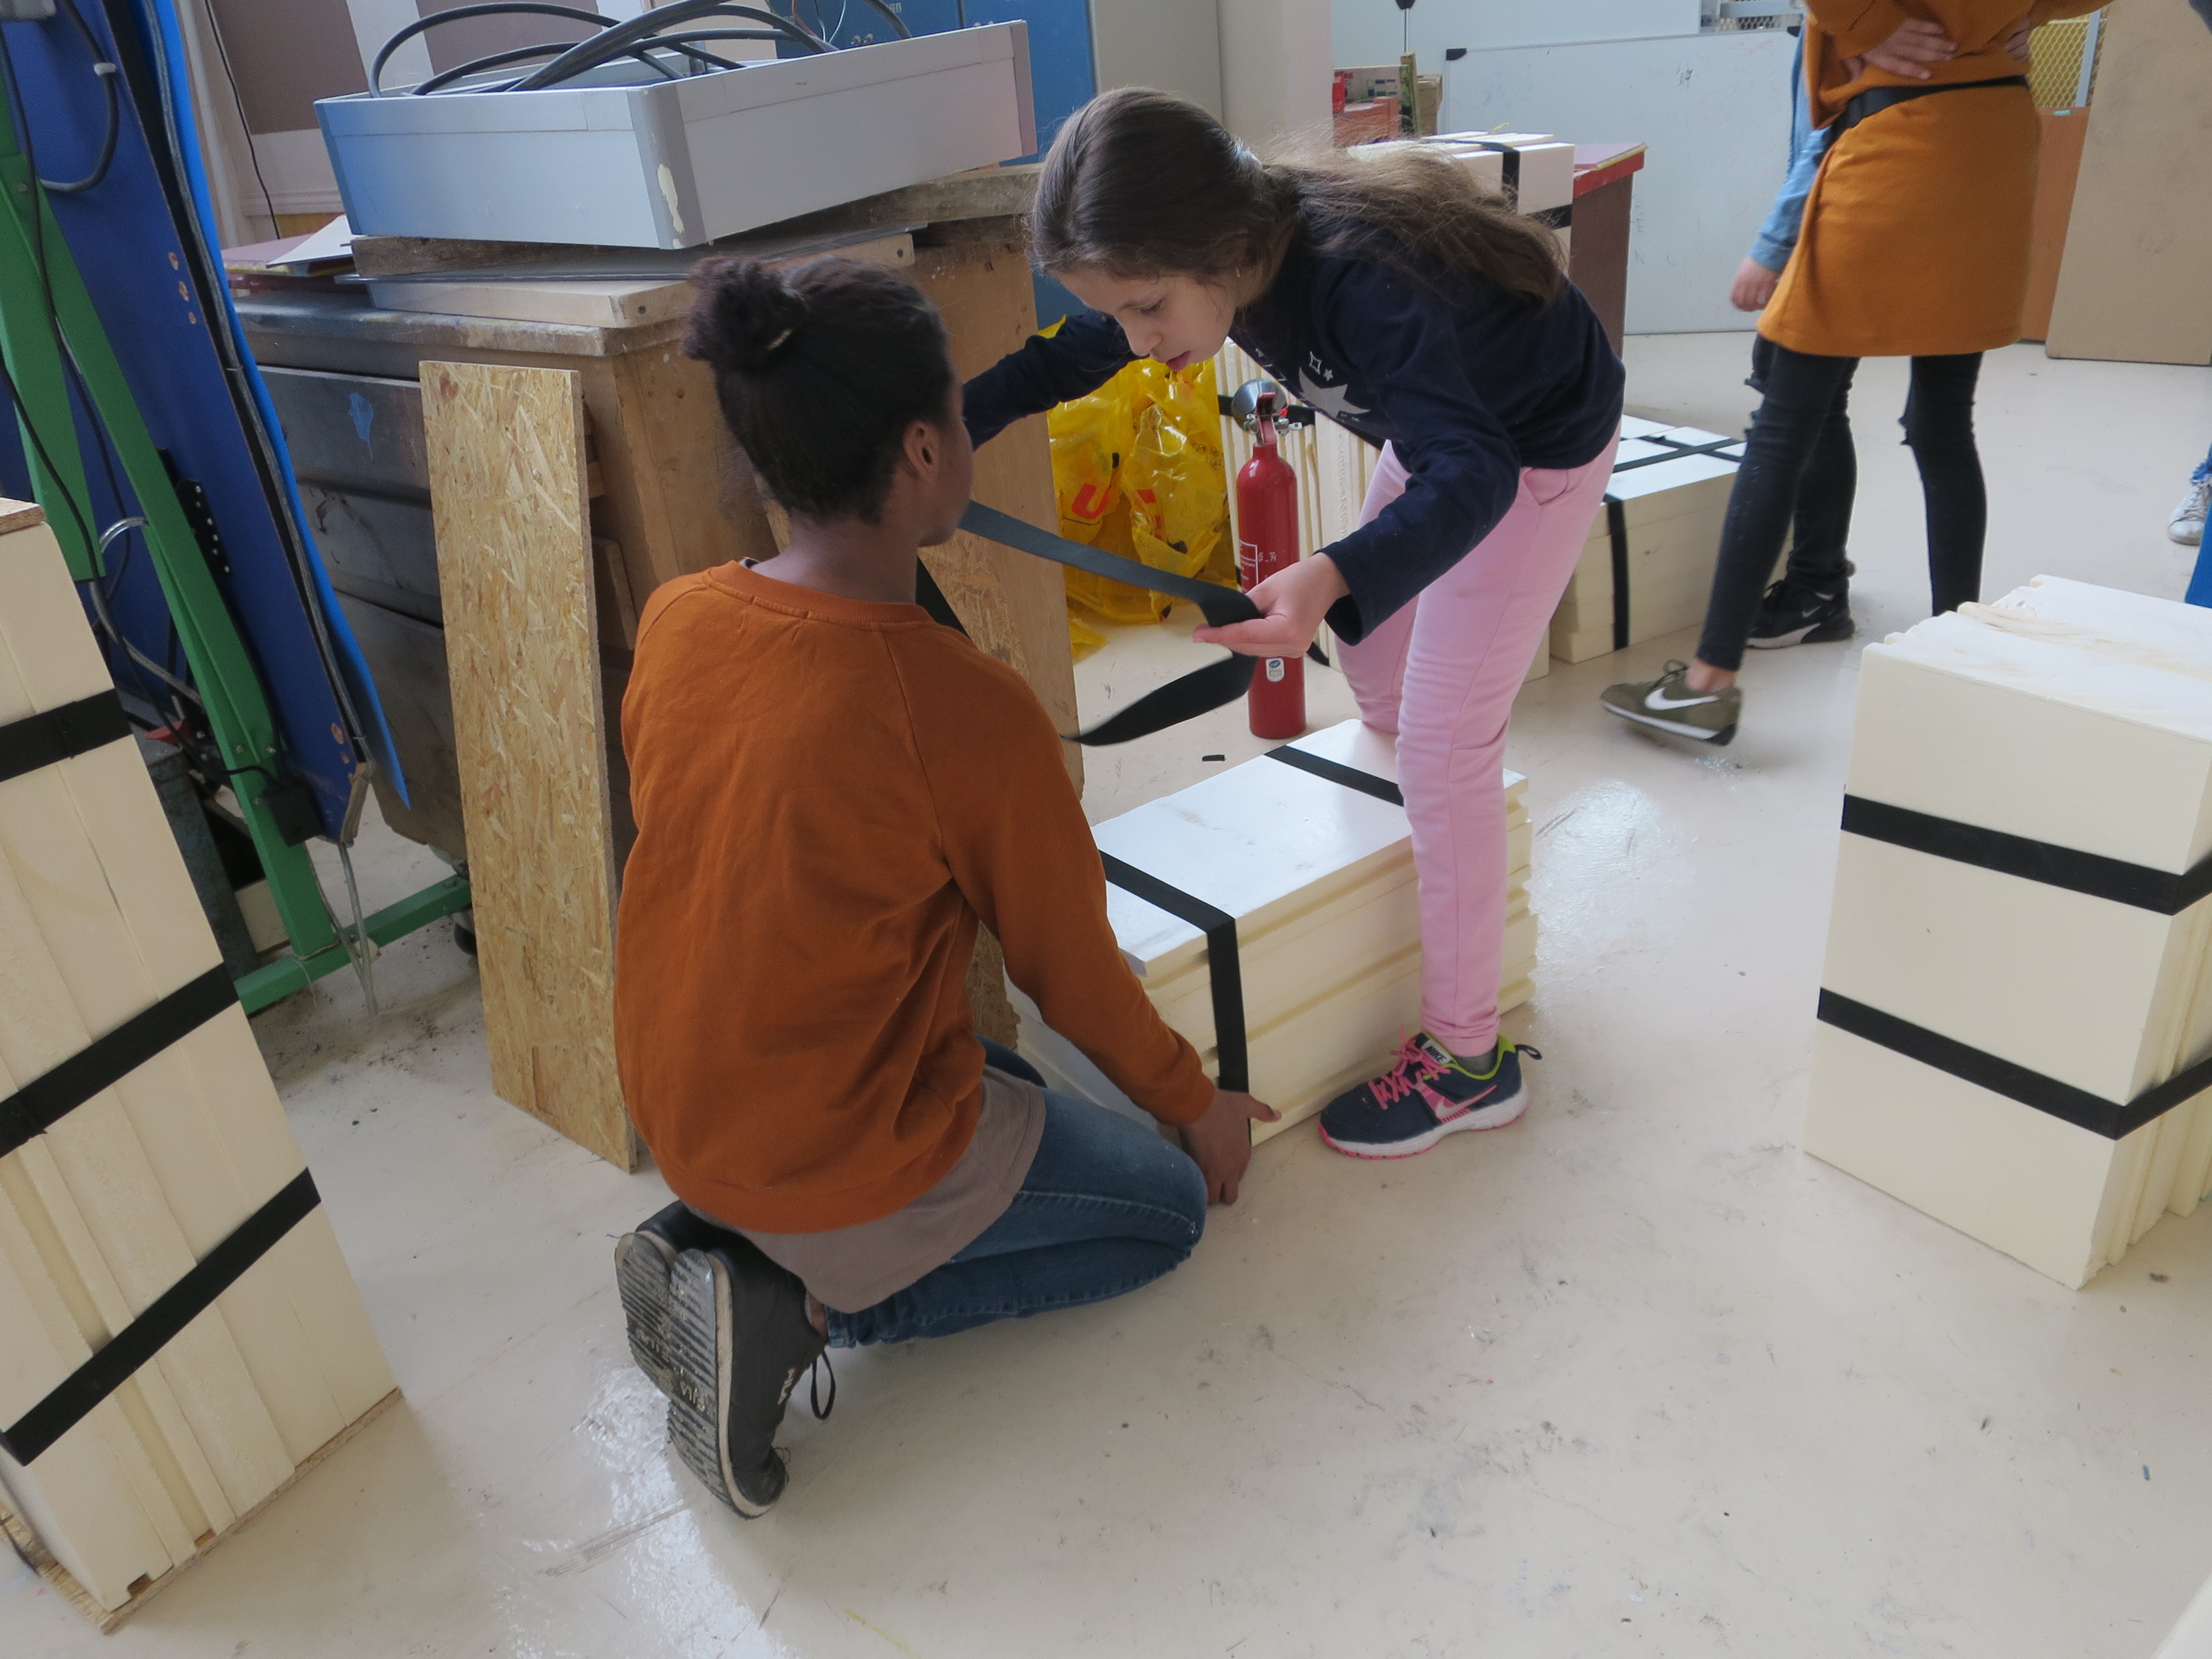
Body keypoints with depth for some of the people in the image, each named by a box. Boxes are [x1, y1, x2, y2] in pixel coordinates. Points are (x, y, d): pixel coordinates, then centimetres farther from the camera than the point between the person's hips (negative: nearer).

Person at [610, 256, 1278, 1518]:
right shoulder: (972, 712, -26)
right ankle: (805, 1306, -1)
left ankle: (719, 1243, 10)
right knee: (1168, 1207, 15)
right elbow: (1073, 977, -12)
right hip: (843, 1153, -7)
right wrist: (1200, 1108, 8)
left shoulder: (677, 621, -7)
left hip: (679, 1113, 7)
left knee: (1014, 1091, 29)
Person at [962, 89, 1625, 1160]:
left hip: (1533, 454, -8)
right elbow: (1071, 356, -1)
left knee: (1441, 745, -10)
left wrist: (1332, 580, -68)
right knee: (1375, 682, 16)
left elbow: (1470, 477, -51)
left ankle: (1466, 1060, 3)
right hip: (1441, 424, 8)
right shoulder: (1227, 253, -17)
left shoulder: (1359, 278, -41)